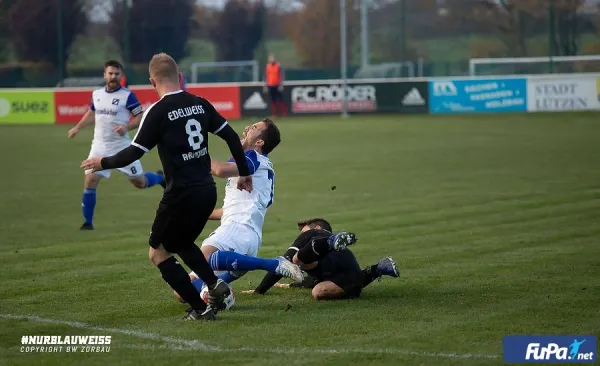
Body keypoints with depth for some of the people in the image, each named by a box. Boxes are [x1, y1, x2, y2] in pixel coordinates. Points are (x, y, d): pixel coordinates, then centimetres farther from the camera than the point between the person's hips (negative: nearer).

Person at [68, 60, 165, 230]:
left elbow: (140, 117, -10)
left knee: (139, 182, 3)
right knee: (90, 179, -10)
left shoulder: (127, 95, -10)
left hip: (121, 146, -4)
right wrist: (77, 128, 21)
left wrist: (126, 127, -26)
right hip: (100, 145, 4)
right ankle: (87, 222, 0)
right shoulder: (97, 94, 6)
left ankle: (161, 178, 38)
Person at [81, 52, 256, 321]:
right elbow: (231, 136, 10)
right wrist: (244, 172, 22)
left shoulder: (158, 112, -11)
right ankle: (215, 285, 8)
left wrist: (103, 163, 6)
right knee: (181, 243, 29)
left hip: (181, 195, -7)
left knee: (158, 252, 10)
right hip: (207, 190, 7)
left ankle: (200, 309, 4)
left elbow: (134, 153, -11)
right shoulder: (200, 104, 6)